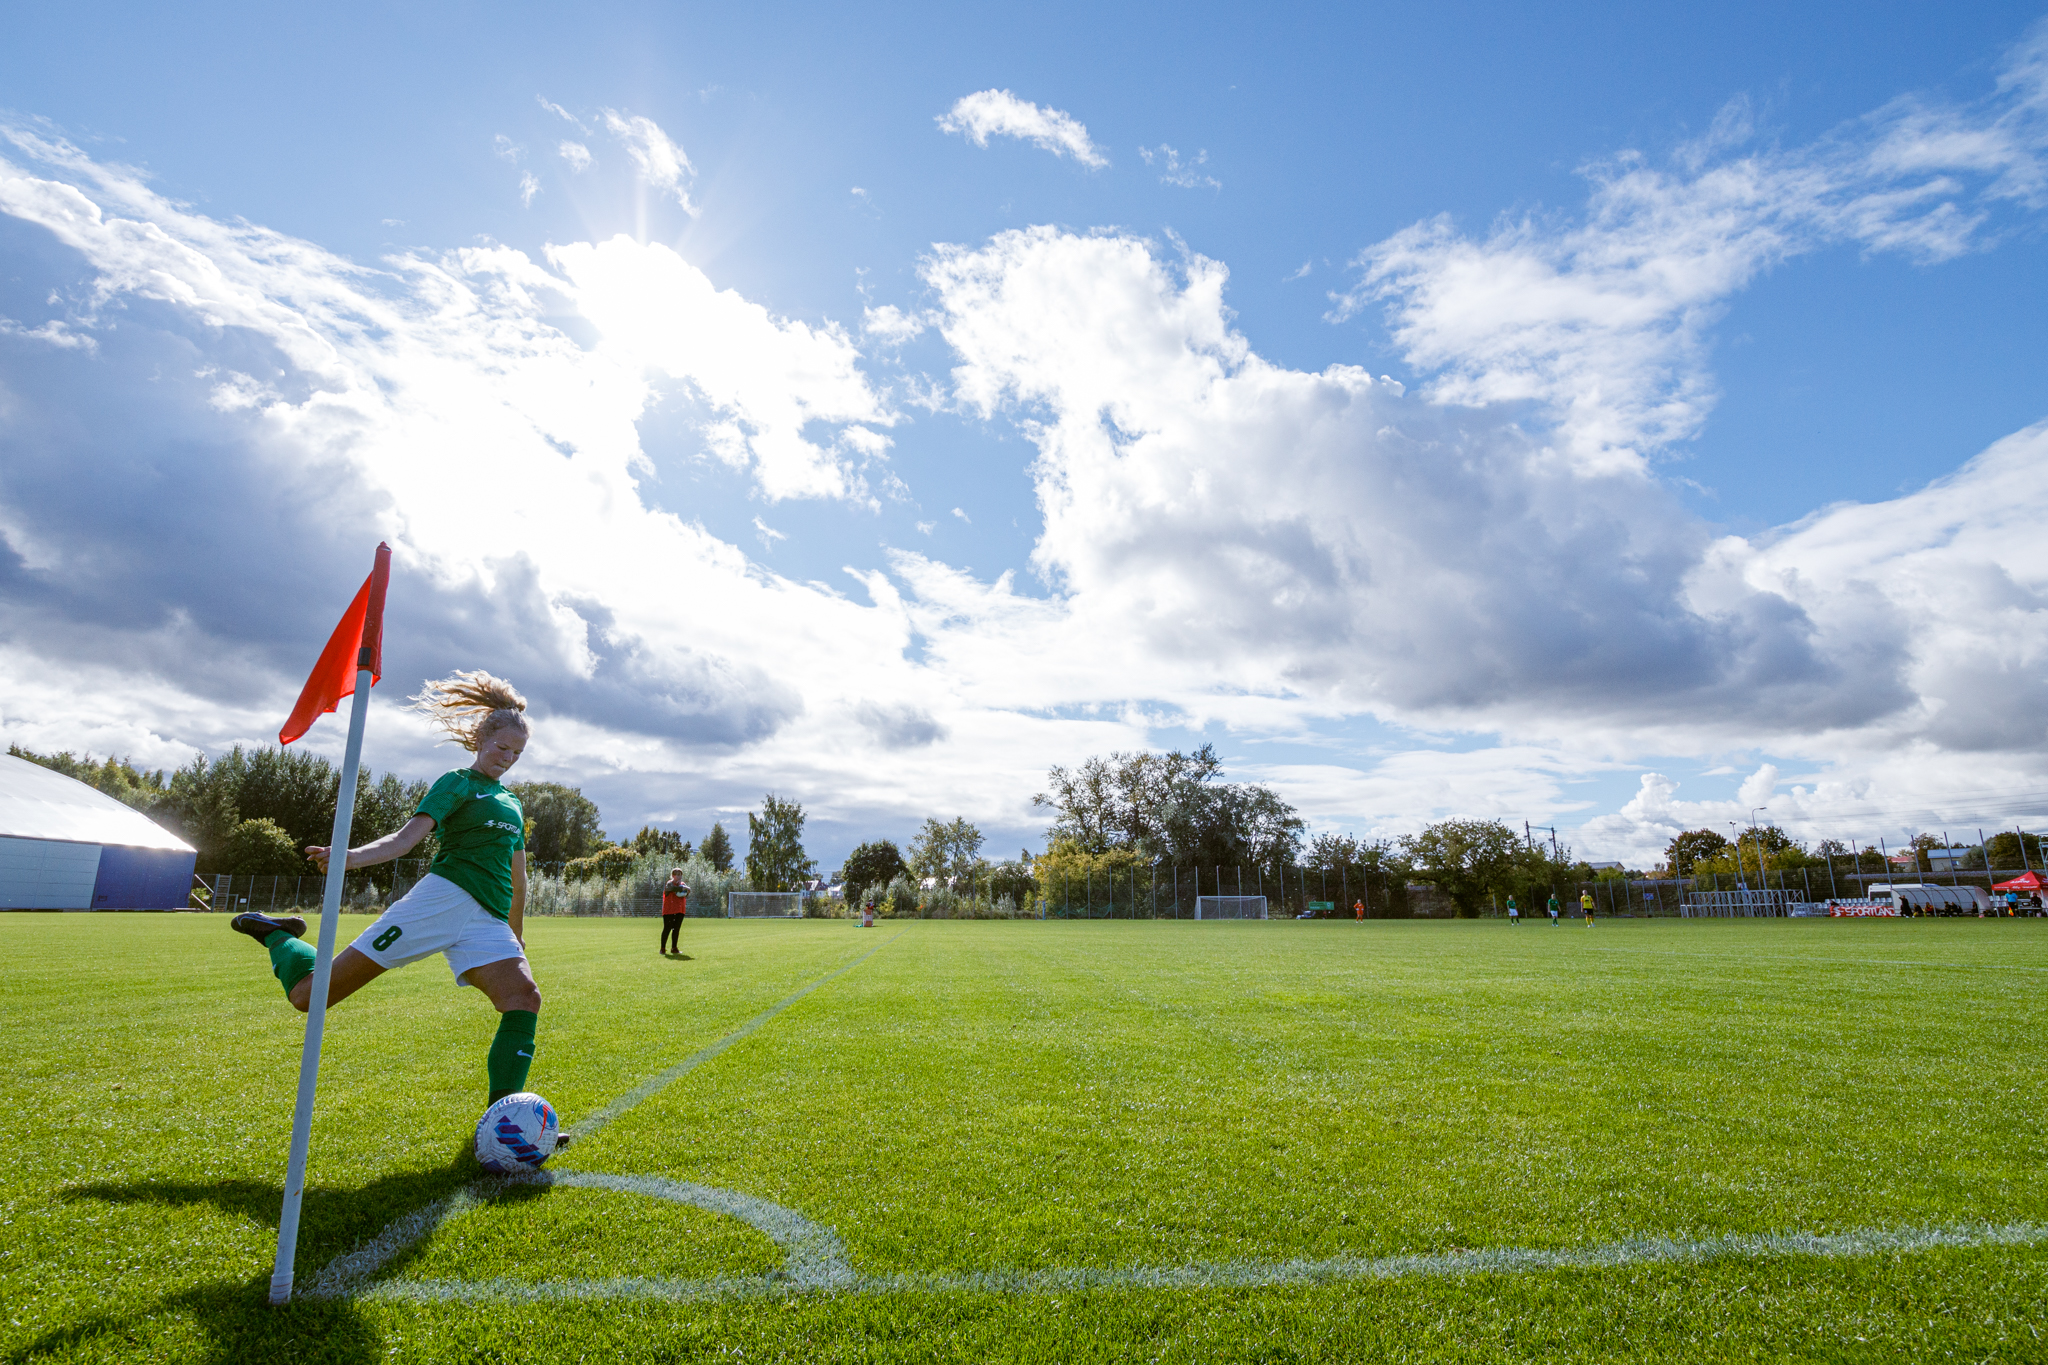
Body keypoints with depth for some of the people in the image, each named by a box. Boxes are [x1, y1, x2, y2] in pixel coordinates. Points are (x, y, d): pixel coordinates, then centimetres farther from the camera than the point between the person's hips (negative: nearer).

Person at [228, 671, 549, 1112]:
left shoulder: (511, 802, 26)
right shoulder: (457, 783, 7)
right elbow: (408, 837, -9)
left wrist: (517, 935, 34)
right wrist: (353, 856, -28)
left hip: (488, 920, 5)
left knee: (524, 998, -20)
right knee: (309, 995, -7)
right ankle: (277, 936, 26)